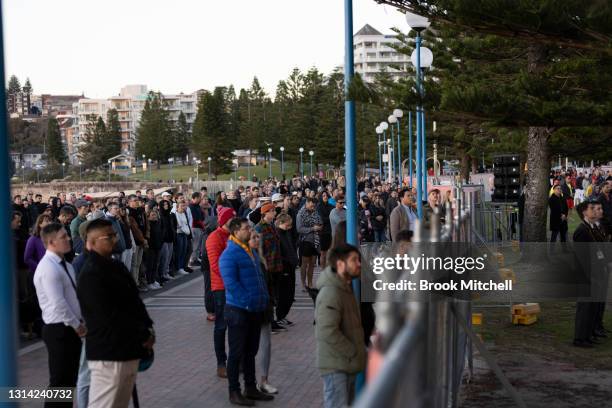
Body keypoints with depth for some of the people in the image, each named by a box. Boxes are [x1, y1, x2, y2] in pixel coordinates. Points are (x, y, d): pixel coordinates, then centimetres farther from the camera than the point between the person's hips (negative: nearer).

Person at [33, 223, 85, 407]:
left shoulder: (66, 266, 12)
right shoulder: (48, 268, -19)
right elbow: (58, 304, -23)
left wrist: (80, 323, 8)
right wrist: (77, 325, -15)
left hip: (71, 328, 9)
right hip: (59, 329, -9)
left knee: (70, 379, 16)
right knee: (60, 380, -3)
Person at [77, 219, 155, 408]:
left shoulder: (116, 266, 13)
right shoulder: (90, 274, -17)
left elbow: (134, 299, 17)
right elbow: (109, 316, -22)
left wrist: (147, 327, 2)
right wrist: (144, 336, -16)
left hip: (129, 350, 9)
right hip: (109, 354, -9)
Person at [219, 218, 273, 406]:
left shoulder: (250, 252, 14)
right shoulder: (229, 255, -14)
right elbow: (231, 284, -20)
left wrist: (264, 297, 9)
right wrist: (247, 302, -20)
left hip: (255, 310, 8)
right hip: (238, 310, -8)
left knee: (251, 351, 16)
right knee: (237, 353, 1)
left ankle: (251, 388, 26)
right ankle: (234, 392, 10)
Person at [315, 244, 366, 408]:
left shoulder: (346, 288, 14)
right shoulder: (330, 293, -20)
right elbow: (328, 332, -28)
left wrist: (359, 351, 11)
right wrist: (353, 353, -19)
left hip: (347, 364, 10)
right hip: (335, 365, -10)